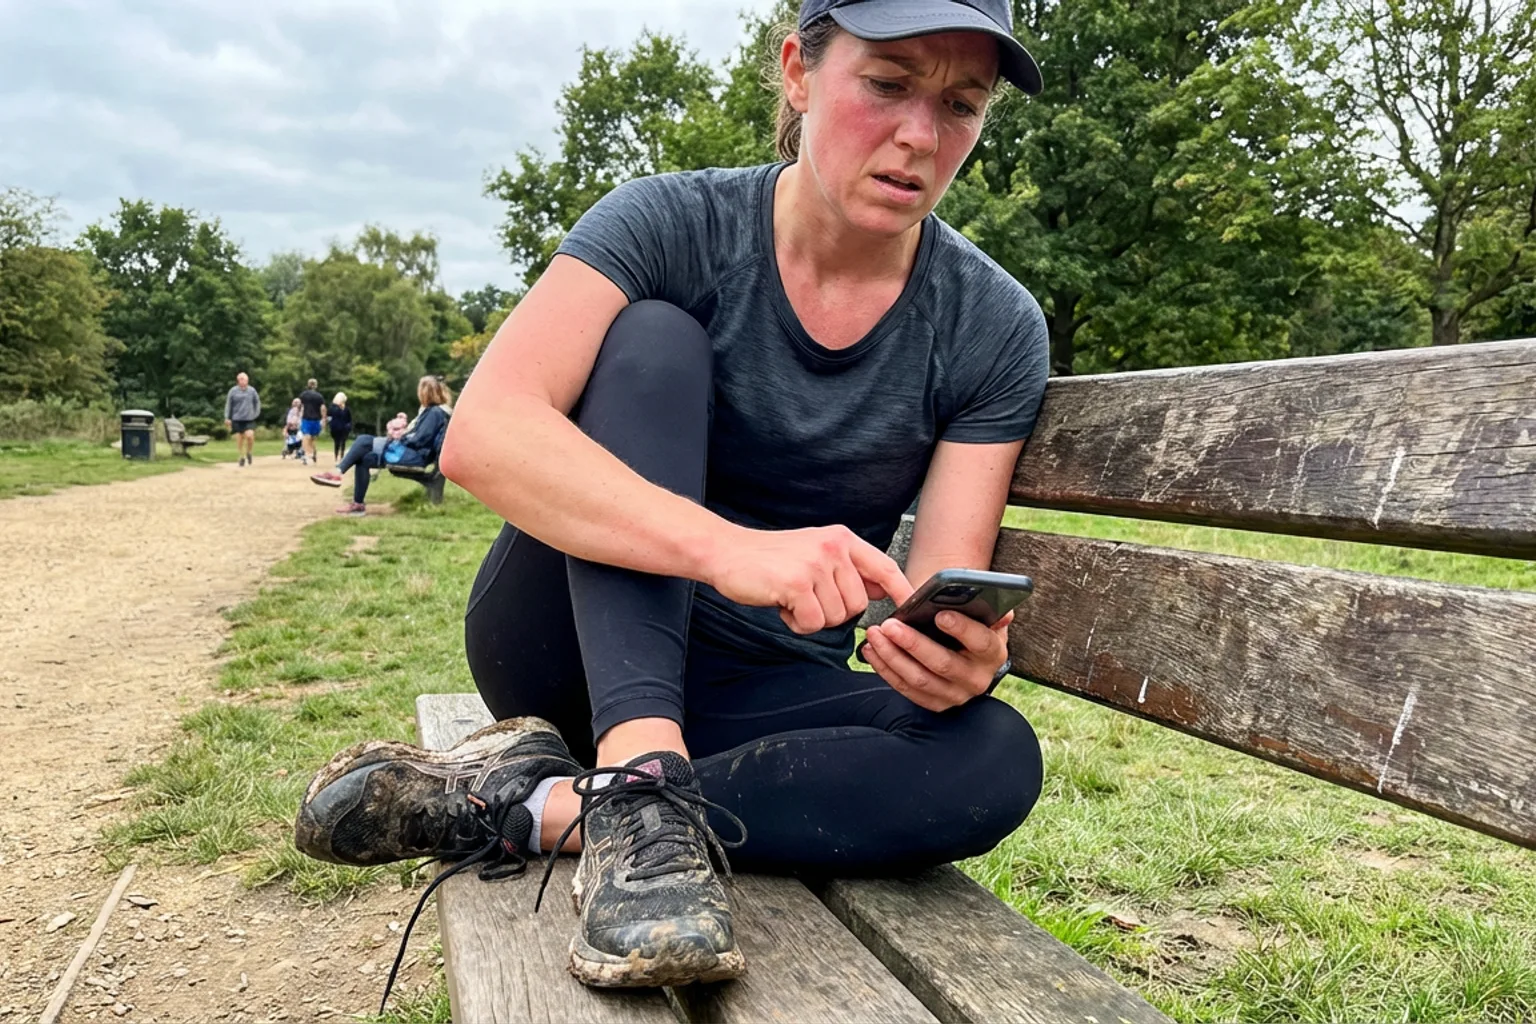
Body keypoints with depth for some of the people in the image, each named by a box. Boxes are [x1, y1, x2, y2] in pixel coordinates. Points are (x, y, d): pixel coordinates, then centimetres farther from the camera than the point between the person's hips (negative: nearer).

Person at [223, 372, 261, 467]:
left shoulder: (252, 390, 1)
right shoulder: (233, 391, -1)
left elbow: (257, 402, 15)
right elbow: (228, 404, 4)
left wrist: (256, 413, 9)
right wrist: (227, 418, 1)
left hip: (249, 419, 0)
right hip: (237, 419, 0)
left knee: (250, 435, -18)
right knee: (239, 439, 2)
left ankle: (249, 453, 7)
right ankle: (242, 458, 17)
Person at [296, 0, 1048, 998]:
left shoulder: (996, 327, -7)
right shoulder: (673, 225, -13)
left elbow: (942, 602, -9)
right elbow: (482, 435, -28)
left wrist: (959, 661, -34)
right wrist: (726, 546, -43)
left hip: (760, 699, 2)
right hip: (582, 648, -1)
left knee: (996, 760, -27)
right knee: (652, 337, -23)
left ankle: (527, 805, -24)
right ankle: (634, 785, -34)